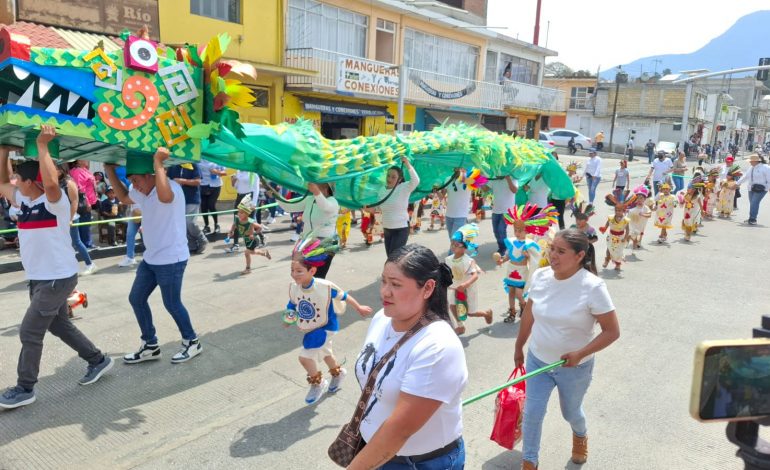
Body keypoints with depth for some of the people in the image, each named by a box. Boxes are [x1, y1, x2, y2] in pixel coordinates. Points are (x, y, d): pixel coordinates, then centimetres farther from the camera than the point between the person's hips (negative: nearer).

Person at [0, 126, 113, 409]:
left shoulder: (55, 202, -18)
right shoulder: (23, 200, 8)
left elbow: (51, 182, -39)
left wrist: (42, 145, -31)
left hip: (58, 278, -9)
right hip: (39, 279, 9)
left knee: (29, 332, -3)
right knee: (59, 326, 18)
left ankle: (25, 389, 13)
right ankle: (98, 360, 33)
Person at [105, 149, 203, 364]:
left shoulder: (171, 187, -22)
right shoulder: (141, 192, 7)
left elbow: (164, 196, -47)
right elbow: (123, 197, 27)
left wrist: (157, 161, -41)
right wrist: (110, 171, 14)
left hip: (171, 259, -9)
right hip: (151, 258, 9)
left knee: (172, 304, 2)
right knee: (136, 299, 13)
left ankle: (192, 342, 22)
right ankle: (150, 346, 25)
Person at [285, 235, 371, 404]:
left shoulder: (325, 287, -33)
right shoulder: (293, 287, -20)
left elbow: (344, 296, -15)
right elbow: (292, 304, 3)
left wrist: (359, 308, -3)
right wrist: (289, 317, -12)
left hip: (326, 327, -6)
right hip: (310, 328, 6)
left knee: (305, 357, -15)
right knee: (324, 353, 28)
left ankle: (318, 383, 14)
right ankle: (338, 372, 59)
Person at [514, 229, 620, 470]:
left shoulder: (592, 287, -24)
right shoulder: (540, 276, -11)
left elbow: (612, 331, -18)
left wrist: (580, 354, -28)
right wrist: (519, 347, 14)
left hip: (574, 367, -2)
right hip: (537, 359, 3)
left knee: (571, 412, 22)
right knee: (532, 413, 5)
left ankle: (580, 435, 58)